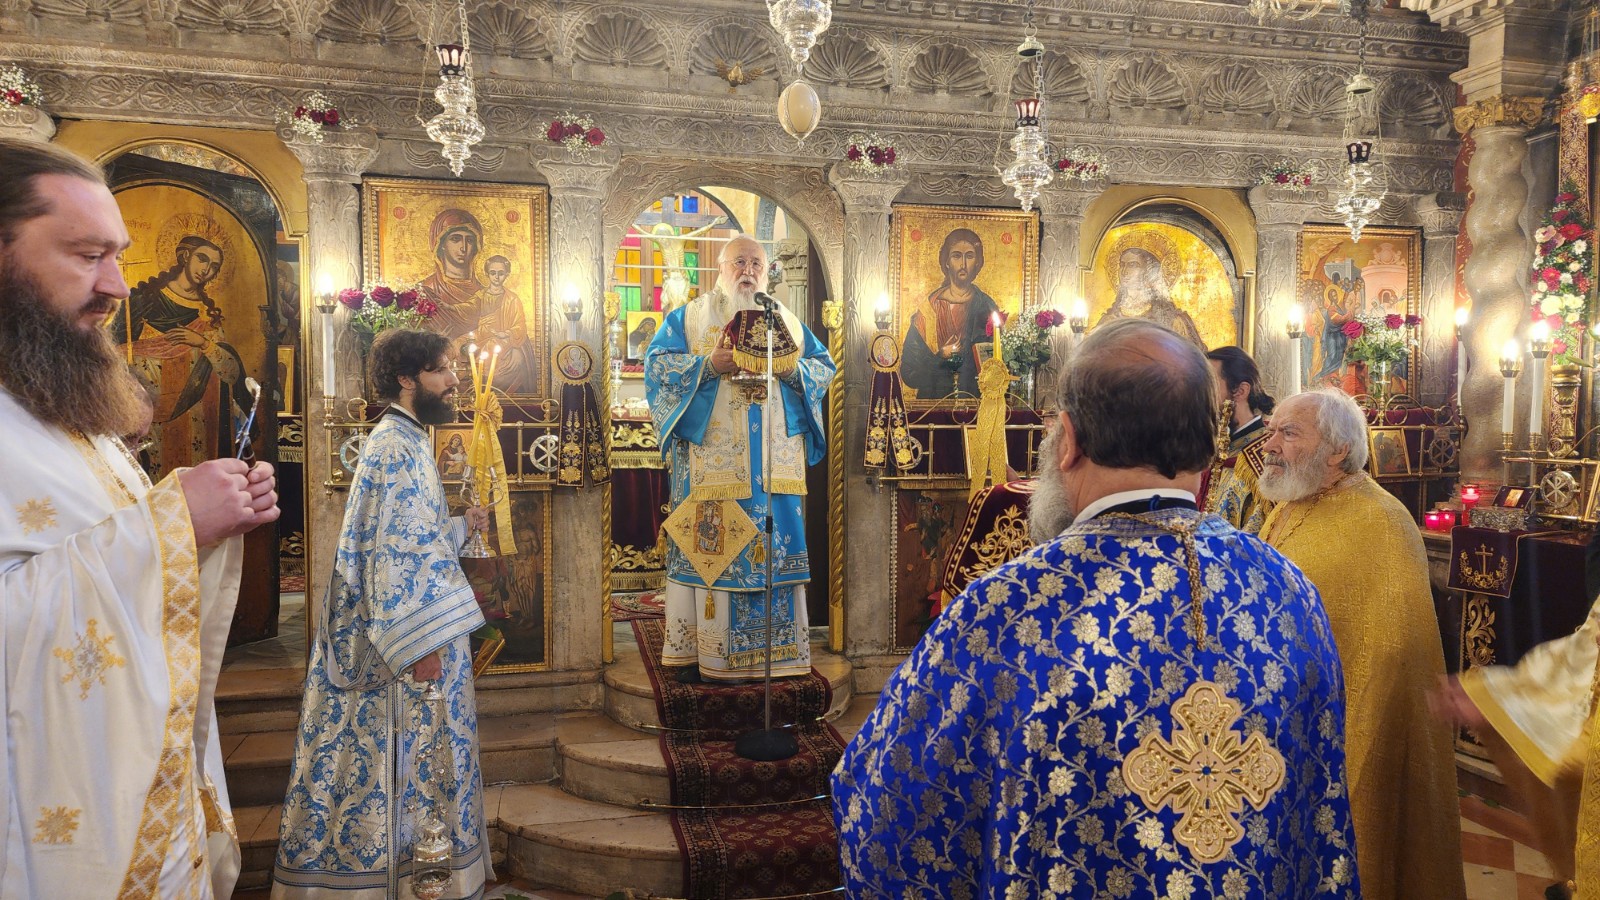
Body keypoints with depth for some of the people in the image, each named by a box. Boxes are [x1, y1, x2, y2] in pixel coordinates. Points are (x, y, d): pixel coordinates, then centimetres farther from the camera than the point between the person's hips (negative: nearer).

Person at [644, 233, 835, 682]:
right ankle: (694, 650, 3)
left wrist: (793, 369, -8)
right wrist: (707, 364, -16)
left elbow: (825, 365, 13)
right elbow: (656, 362, -1)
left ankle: (773, 648, 10)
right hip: (711, 456, -3)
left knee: (774, 543, 2)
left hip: (774, 458, 3)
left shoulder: (787, 320, 18)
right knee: (710, 544, -4)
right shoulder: (690, 316, 9)